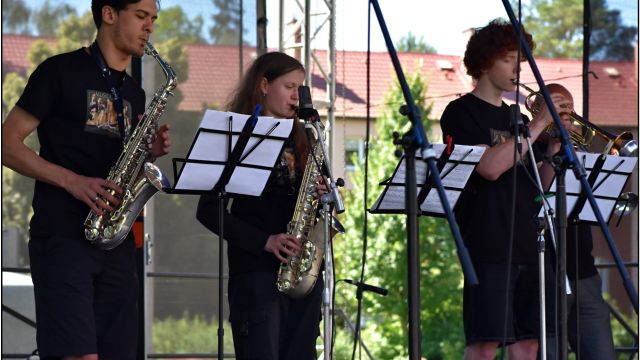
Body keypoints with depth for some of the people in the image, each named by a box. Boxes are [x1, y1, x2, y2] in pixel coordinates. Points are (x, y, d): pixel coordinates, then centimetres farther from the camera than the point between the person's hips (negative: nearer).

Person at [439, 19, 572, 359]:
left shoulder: (515, 118, 19)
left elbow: (537, 186, 18)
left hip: (526, 247, 7)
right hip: (487, 249, -7)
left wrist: (554, 146, 1)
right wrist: (539, 124, -14)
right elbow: (490, 166, -19)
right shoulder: (462, 113, -2)